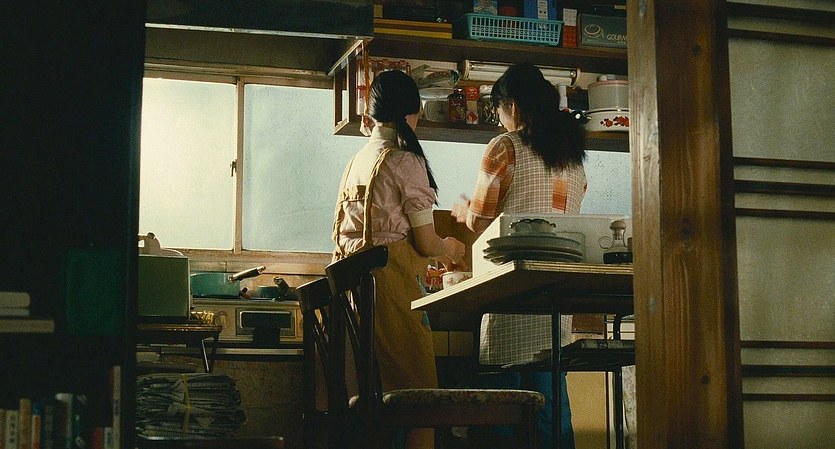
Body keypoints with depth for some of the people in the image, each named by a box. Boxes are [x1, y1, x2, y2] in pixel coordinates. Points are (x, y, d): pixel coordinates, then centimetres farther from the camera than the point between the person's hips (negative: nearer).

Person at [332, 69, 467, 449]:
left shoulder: (357, 162, 15)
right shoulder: (407, 161, -7)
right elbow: (426, 242, -9)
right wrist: (450, 249, 14)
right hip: (394, 279, -8)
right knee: (417, 389, -4)